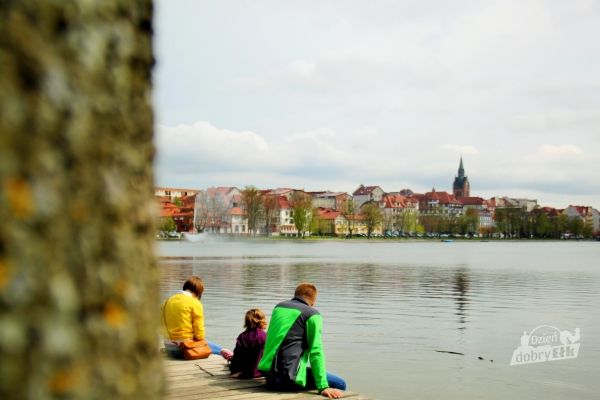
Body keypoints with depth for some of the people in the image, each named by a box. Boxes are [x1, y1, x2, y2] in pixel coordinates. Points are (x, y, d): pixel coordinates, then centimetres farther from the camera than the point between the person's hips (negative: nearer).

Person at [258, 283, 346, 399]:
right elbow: (316, 351, -12)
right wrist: (323, 387, -15)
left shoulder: (278, 307, 16)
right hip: (289, 378, -8)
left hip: (267, 373, 8)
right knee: (340, 384, 2)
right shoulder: (312, 314, -3)